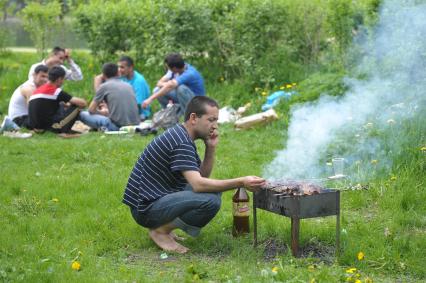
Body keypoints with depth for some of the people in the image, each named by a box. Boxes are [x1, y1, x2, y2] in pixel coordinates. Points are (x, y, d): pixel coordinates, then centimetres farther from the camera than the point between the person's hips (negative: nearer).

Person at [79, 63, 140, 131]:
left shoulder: (104, 86, 4)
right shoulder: (128, 86, 18)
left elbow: (91, 110, 9)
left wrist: (101, 112, 29)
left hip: (117, 126, -5)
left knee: (83, 114, 8)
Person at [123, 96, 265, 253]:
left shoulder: (180, 135, 11)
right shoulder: (181, 143, -20)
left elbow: (202, 176, 13)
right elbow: (198, 184, -30)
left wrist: (211, 148, -2)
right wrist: (241, 183, -29)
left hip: (159, 198, 10)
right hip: (146, 208, -10)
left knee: (212, 187, 13)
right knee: (211, 201, -25)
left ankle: (163, 226, 9)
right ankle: (161, 230, -7)